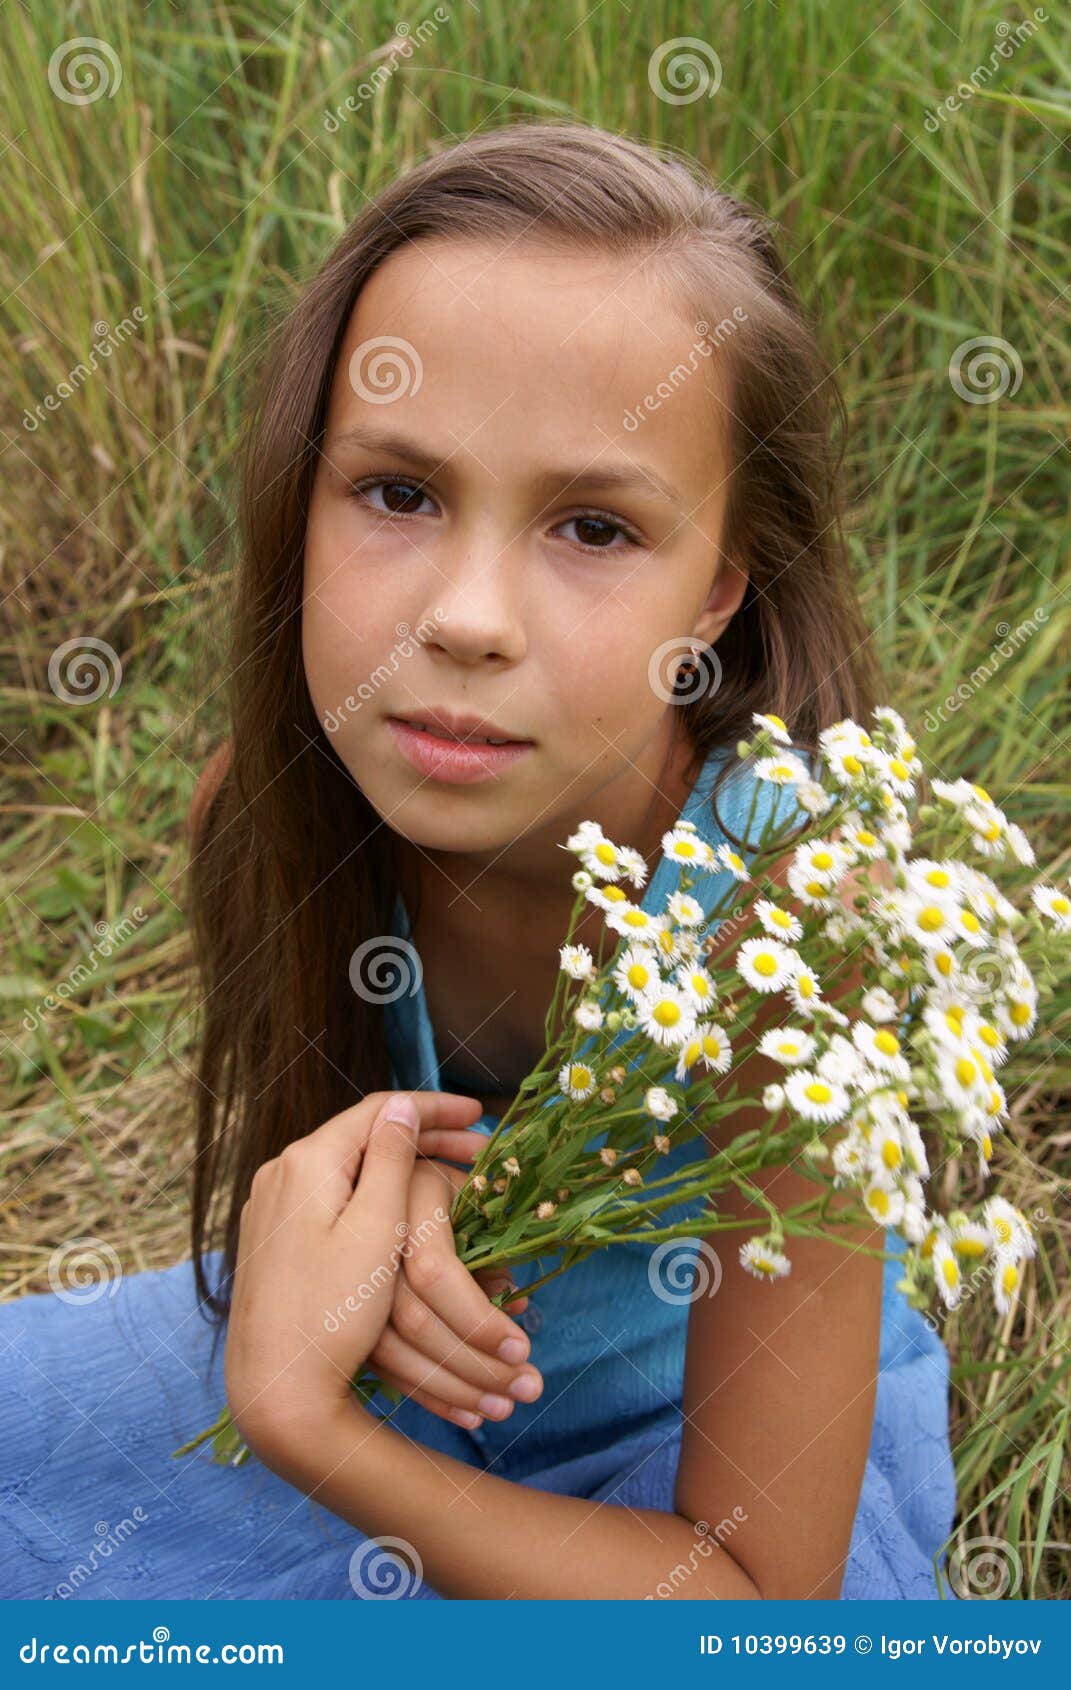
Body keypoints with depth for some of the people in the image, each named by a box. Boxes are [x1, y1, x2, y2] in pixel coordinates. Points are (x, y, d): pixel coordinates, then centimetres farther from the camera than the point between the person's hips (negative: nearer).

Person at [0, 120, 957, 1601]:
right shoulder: (262, 807, -20)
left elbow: (753, 1597, -26)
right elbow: (299, 1169, 1)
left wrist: (295, 1414, -35)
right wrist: (366, 1241, -24)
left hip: (737, 1438, -4)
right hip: (406, 1367, 4)